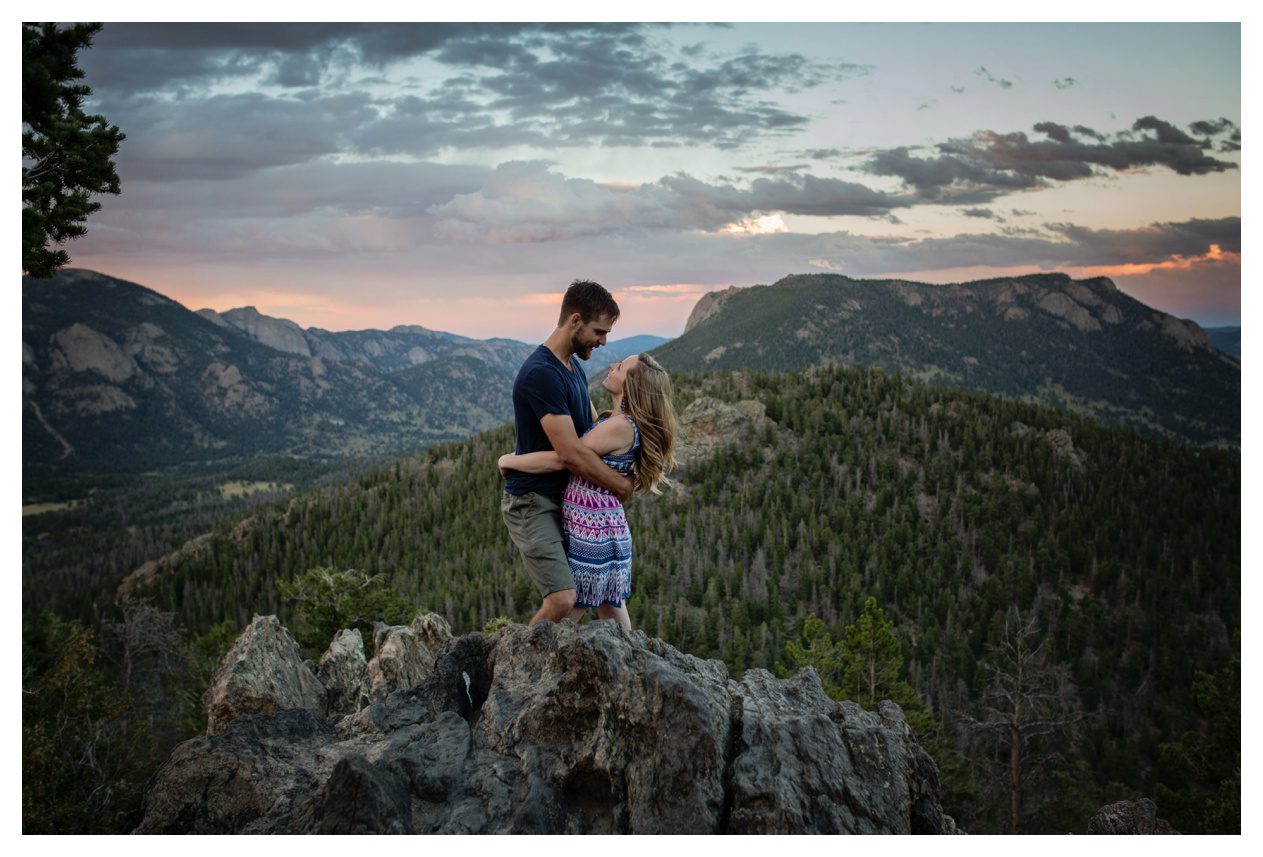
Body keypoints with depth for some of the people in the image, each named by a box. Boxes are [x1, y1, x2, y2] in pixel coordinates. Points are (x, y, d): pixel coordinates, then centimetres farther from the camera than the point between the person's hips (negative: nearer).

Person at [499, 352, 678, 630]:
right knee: (611, 609, 16)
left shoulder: (621, 426, -21)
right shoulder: (615, 420, 8)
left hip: (592, 526, -10)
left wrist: (509, 461, -8)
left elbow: (559, 460, -19)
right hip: (609, 526, 10)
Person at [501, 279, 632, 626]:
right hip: (531, 502, -10)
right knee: (562, 599, -21)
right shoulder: (541, 373, -22)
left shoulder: (574, 367, 11)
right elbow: (570, 453, -25)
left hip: (564, 500, 10)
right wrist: (621, 484, -13)